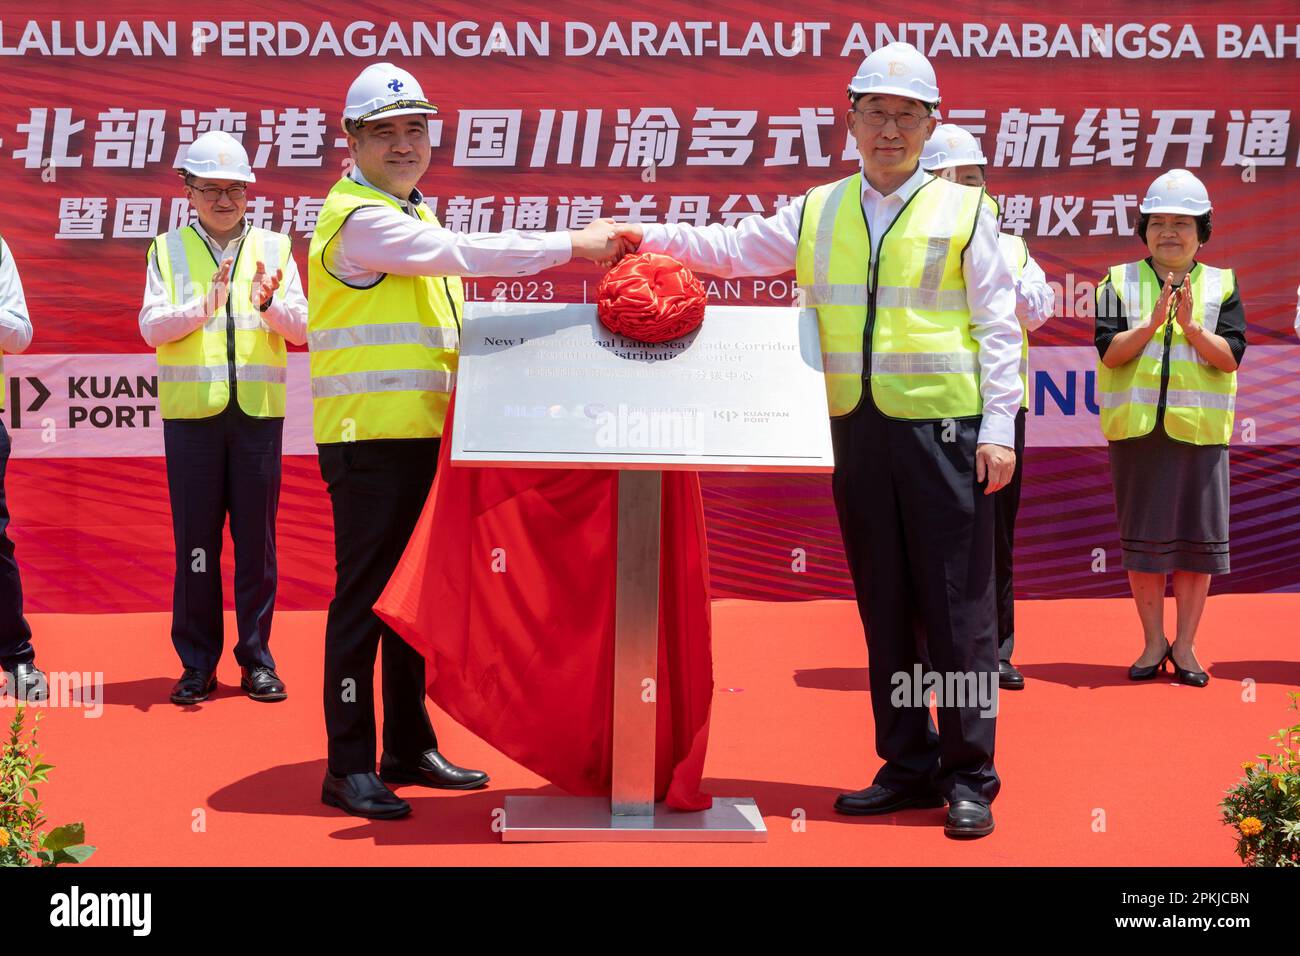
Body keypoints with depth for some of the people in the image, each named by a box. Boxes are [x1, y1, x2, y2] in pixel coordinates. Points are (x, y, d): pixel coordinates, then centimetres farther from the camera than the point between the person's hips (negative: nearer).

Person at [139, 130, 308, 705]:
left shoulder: (273, 248, 11)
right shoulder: (168, 250, 8)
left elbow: (300, 328, 4)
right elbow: (152, 327, -2)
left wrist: (268, 303, -16)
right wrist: (204, 305, -18)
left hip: (258, 410, 1)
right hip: (191, 411, -1)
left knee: (256, 539, 3)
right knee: (195, 541, 2)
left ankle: (257, 658, 11)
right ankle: (197, 663, 10)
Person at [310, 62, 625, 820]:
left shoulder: (411, 216, 21)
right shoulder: (359, 218, -11)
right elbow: (465, 252, -20)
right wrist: (574, 245, -18)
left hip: (421, 436, 9)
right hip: (369, 438, -9)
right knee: (364, 598, -7)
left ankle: (409, 748, 22)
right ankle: (349, 767, -2)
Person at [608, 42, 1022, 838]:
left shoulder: (962, 211, 2)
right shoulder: (818, 213, 13)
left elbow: (998, 327, -1)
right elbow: (732, 248, 17)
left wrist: (999, 431, -7)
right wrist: (648, 236, 4)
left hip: (944, 431, -4)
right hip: (857, 430, 4)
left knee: (957, 609, -2)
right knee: (884, 607, 9)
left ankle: (970, 778, 5)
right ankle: (908, 765, 19)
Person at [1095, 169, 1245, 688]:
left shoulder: (1222, 285, 7)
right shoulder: (1120, 283, 6)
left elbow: (1230, 356, -4)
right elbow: (1109, 351, -6)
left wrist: (1191, 326, -19)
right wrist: (1153, 323, -19)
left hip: (1199, 430, 0)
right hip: (1136, 429, 0)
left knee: (1197, 538, 2)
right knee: (1143, 539, 3)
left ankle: (1185, 645, 13)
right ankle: (1153, 643, 14)